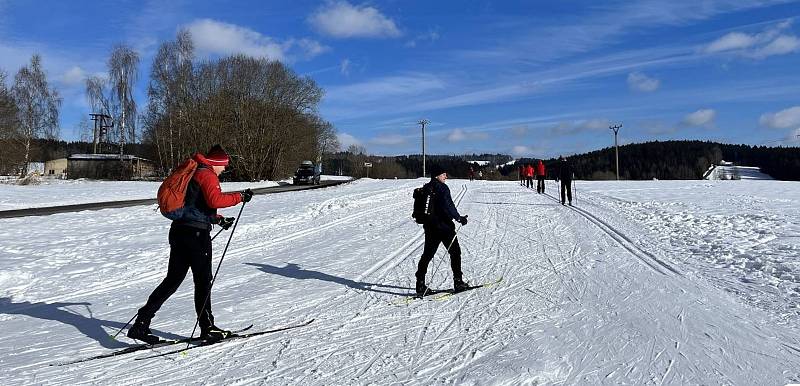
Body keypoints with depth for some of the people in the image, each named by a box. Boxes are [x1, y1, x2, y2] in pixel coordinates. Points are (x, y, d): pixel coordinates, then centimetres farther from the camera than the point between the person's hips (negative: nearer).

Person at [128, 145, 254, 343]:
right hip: (196, 233, -9)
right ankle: (207, 328, 12)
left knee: (172, 280, 12)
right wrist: (240, 196, -17)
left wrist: (218, 219, 24)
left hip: (179, 230, 9)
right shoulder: (207, 175, -9)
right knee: (203, 281, 2)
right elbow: (215, 200, -26)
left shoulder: (193, 173, 22)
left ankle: (141, 323, 9)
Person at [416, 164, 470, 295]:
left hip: (429, 226, 7)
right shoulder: (442, 188, -13)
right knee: (455, 252, 7)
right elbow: (448, 206, -22)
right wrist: (459, 218, -11)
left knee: (427, 254, 11)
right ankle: (458, 282, 10)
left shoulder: (426, 188, 10)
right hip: (444, 226, -7)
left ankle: (420, 285, 8)